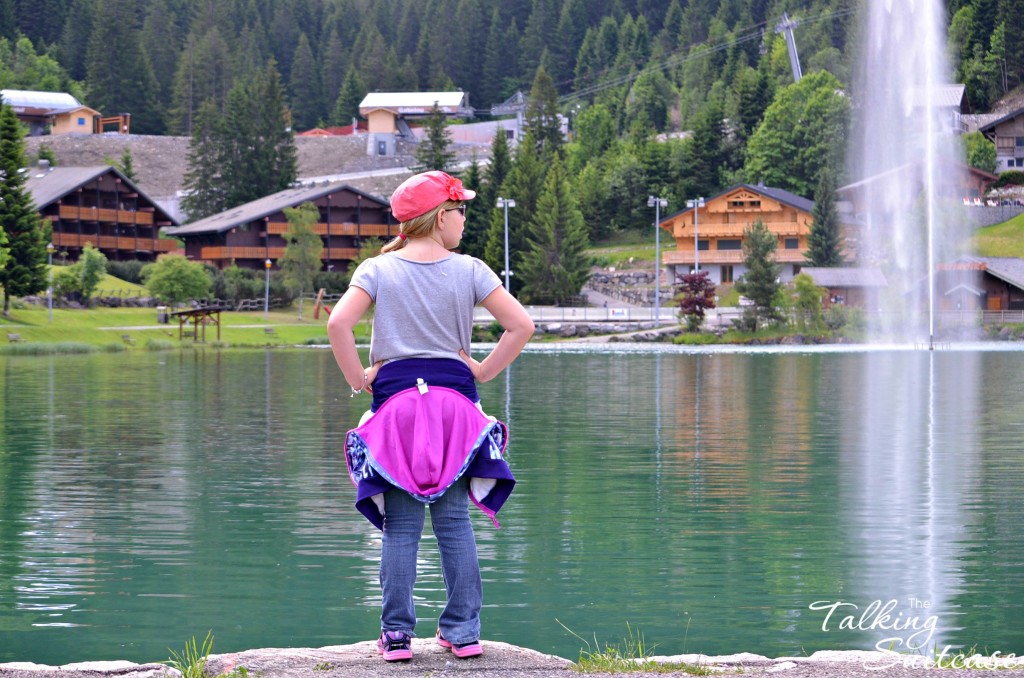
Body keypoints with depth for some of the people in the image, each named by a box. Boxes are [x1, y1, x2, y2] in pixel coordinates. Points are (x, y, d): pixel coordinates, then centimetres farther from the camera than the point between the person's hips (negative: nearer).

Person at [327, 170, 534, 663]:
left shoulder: (377, 270, -1)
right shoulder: (469, 271, -1)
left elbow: (338, 322, -14)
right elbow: (521, 326, -6)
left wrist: (358, 380, -4)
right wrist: (483, 372, 3)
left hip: (395, 397, 0)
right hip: (454, 397, 0)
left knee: (400, 525, 4)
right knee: (454, 521, 8)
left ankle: (396, 635, 3)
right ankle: (463, 632, 8)